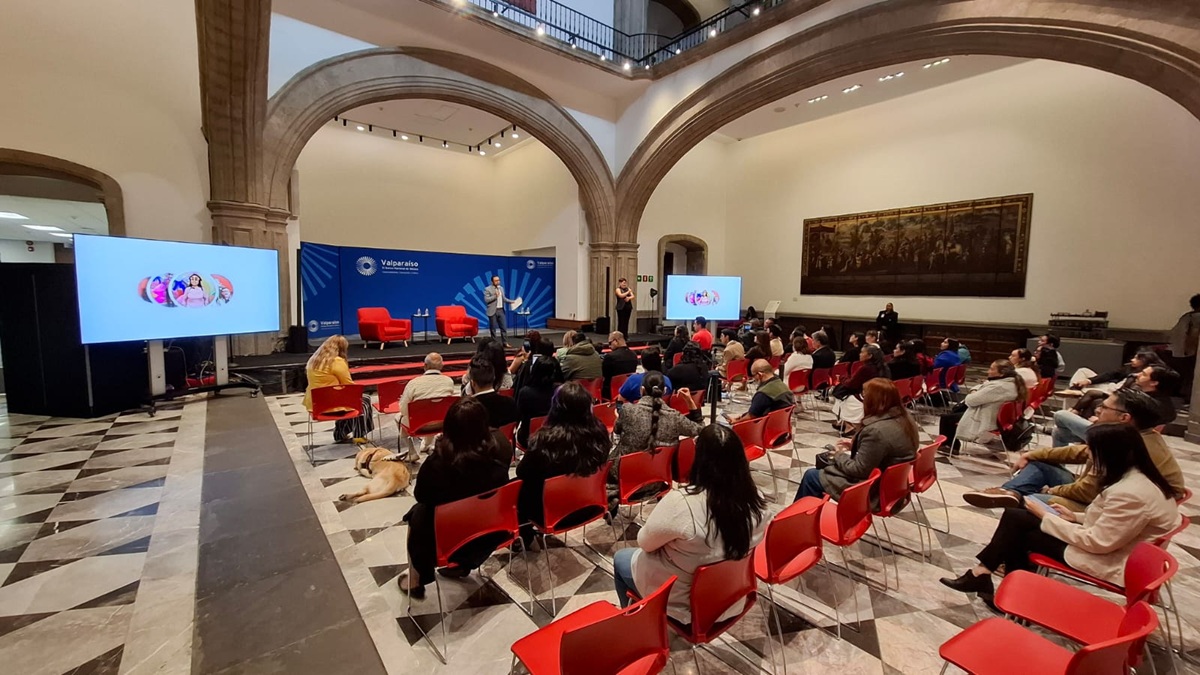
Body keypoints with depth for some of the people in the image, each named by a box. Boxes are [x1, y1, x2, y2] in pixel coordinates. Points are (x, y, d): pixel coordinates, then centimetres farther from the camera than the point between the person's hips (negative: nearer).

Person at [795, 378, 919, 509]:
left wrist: (839, 456, -6)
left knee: (811, 476, 5)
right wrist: (855, 445, 10)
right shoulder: (905, 418, -1)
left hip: (874, 492, -9)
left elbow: (858, 470, -23)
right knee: (823, 462, 22)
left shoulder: (876, 430, -32)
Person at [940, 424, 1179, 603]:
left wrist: (1047, 518, -15)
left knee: (1021, 534, -6)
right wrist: (1075, 517, 5)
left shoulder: (1131, 494, -29)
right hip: (1110, 547, 10)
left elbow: (1097, 542, -24)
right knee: (1016, 517, 2)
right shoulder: (1134, 476, 3)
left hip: (1112, 562, -10)